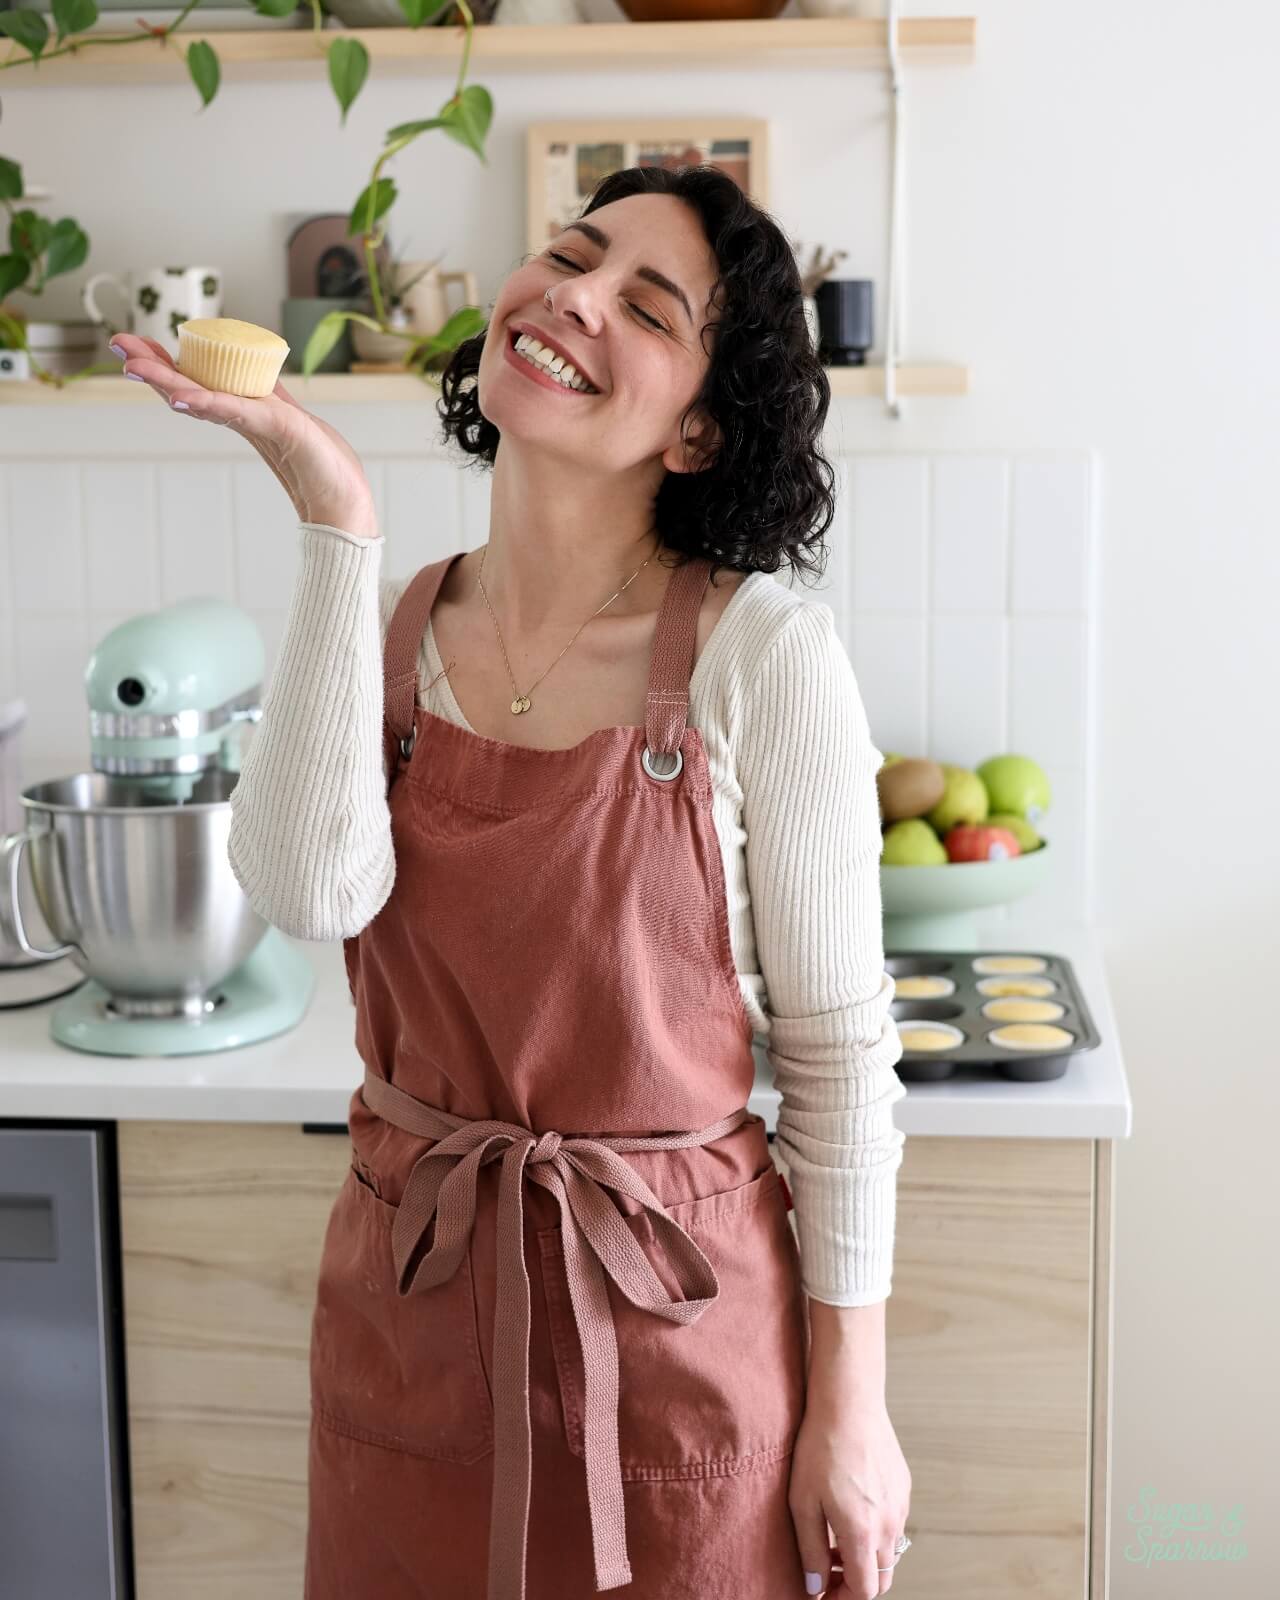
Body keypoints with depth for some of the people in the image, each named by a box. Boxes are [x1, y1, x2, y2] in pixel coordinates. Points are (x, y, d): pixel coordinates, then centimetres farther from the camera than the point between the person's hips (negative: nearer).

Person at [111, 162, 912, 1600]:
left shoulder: (760, 651, -14)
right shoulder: (385, 625, -2)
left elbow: (838, 1048, -9)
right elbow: (313, 891, -21)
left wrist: (852, 1407, -6)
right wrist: (333, 512, -20)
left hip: (678, 1321, -3)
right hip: (408, 1304, 4)